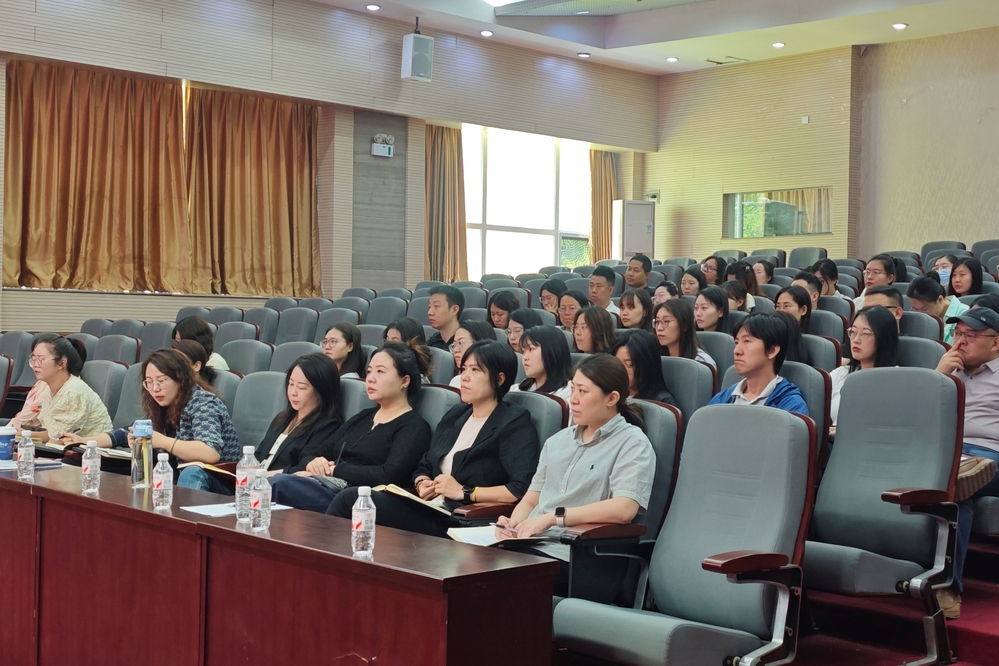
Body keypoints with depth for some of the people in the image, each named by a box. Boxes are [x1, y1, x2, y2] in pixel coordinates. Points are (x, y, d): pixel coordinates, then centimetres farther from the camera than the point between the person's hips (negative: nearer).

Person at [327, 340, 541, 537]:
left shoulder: (514, 423, -4)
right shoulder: (455, 415, 20)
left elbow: (523, 488, -17)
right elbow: (424, 466, 25)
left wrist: (465, 492, -15)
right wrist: (422, 484, 2)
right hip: (429, 509, 8)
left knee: (352, 499, -20)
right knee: (351, 498, -17)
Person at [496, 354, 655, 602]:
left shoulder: (632, 442, 1)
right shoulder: (558, 441, 23)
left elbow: (624, 508, -15)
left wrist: (554, 516, -17)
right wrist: (513, 524, -3)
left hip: (581, 559, -6)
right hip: (533, 544, 6)